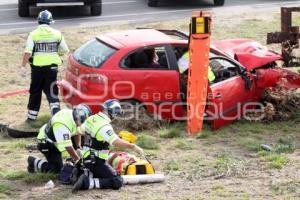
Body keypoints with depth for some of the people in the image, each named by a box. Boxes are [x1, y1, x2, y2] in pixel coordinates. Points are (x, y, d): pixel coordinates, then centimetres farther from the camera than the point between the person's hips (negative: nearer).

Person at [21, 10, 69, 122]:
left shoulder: (33, 34, -6)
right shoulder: (57, 34, 1)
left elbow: (27, 52, -14)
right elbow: (64, 51, 6)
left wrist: (23, 66, -7)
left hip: (37, 67, -1)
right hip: (52, 67, 1)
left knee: (35, 92, 13)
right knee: (51, 92, 6)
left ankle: (32, 116, 20)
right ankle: (56, 112, -10)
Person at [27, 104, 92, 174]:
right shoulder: (63, 125, -37)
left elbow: (77, 133, 2)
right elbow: (67, 146, -34)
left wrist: (78, 148, -5)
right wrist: (78, 159, -26)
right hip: (46, 143, -9)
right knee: (57, 168, -15)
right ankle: (34, 162, 1)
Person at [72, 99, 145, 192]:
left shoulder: (91, 119, 5)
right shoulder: (104, 125, -22)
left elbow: (80, 130, 24)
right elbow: (116, 141, -36)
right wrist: (133, 146, -32)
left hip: (86, 159, 9)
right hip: (96, 161, -9)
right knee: (117, 182, -12)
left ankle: (81, 172, 11)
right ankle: (86, 182, -19)